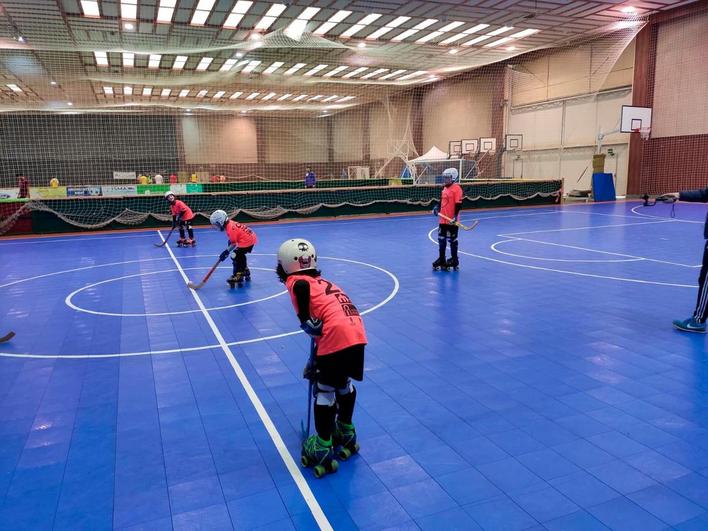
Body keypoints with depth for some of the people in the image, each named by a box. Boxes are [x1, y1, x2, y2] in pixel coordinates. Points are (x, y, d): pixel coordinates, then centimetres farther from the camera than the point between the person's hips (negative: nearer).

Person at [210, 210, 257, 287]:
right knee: (241, 256, 25)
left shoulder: (230, 229, -20)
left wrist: (226, 252, -11)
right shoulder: (230, 223, 7)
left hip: (246, 242, -10)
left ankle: (238, 277, -5)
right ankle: (245, 271, 41)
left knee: (236, 257, -6)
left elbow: (234, 244, -17)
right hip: (251, 238, 10)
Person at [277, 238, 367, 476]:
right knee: (344, 383, 27)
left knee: (324, 391, 8)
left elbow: (302, 286, -20)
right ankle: (346, 433, 43)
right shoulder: (322, 282, 30)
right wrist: (316, 361, 35)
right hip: (357, 333, 8)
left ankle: (323, 449, 16)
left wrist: (305, 319, -12)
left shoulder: (295, 280, 8)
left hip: (337, 337, -8)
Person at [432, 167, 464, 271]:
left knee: (452, 241, 4)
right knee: (441, 240, 13)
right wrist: (437, 209, 6)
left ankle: (454, 260, 16)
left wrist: (455, 216, -23)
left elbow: (458, 204, -18)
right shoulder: (445, 188, 13)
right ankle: (441, 259, 24)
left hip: (451, 221, -8)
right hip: (443, 220, 8)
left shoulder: (457, 188, -13)